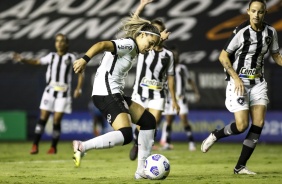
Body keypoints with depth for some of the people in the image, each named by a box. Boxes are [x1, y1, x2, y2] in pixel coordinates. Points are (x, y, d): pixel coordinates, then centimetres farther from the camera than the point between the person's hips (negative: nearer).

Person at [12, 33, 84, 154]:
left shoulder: (71, 58, 5)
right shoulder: (52, 56, 10)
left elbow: (80, 73, 7)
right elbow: (37, 62, 5)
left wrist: (78, 89, -3)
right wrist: (22, 60, -10)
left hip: (63, 93, -2)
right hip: (50, 91, 2)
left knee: (57, 121, -4)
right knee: (43, 118, -5)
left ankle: (53, 147, 9)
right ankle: (35, 146, -5)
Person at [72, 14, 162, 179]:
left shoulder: (132, 50, 20)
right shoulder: (128, 44, -10)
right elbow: (102, 45, -26)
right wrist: (85, 59, -39)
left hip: (115, 94, 11)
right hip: (107, 94, -11)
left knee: (149, 121, 12)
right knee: (125, 135, -23)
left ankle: (142, 170, 13)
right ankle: (82, 147, -19)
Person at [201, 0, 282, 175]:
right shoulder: (241, 32, -15)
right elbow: (223, 56, -10)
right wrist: (236, 78, -18)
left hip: (258, 82, 6)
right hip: (240, 82, -5)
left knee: (259, 124, -4)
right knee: (242, 125, -13)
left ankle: (240, 166, 3)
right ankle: (214, 136, 18)